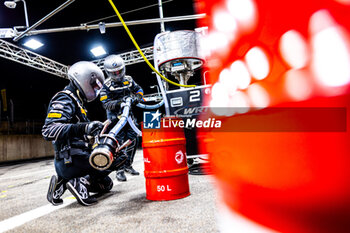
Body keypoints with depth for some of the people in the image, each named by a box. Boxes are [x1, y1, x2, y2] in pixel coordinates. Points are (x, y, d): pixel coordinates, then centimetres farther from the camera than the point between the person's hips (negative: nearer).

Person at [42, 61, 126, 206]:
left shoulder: (76, 102, 22)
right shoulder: (65, 99, -10)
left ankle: (63, 182, 8)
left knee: (106, 185, 22)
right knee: (121, 155, -10)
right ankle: (81, 182, -17)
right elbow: (48, 130, -26)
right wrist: (83, 127, -37)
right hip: (72, 160, -10)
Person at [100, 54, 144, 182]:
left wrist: (138, 97, -4)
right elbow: (105, 103, -14)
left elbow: (138, 89, 18)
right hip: (115, 116, -5)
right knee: (119, 142, -8)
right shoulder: (106, 85, -7)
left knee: (132, 140, 5)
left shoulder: (128, 80, 7)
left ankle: (128, 165, 21)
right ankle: (120, 170, 1)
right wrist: (119, 102, -29)